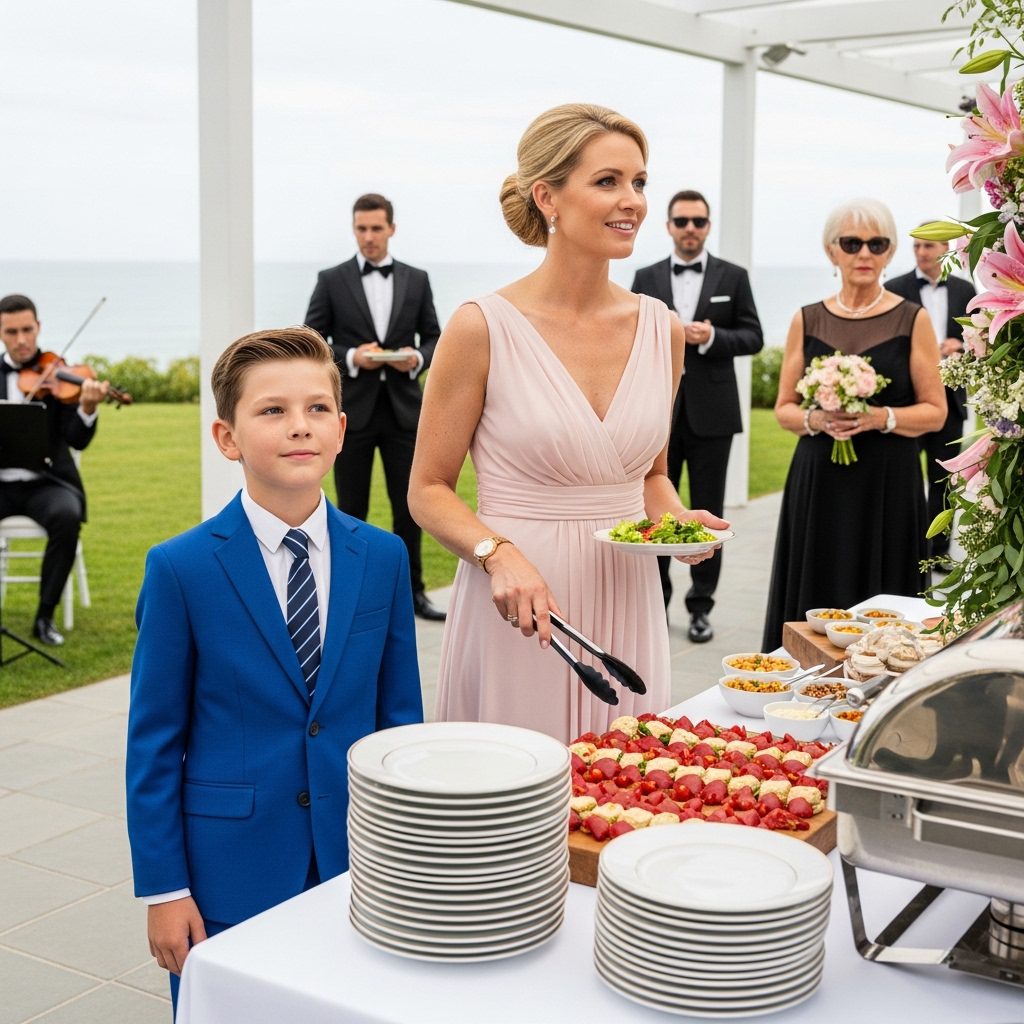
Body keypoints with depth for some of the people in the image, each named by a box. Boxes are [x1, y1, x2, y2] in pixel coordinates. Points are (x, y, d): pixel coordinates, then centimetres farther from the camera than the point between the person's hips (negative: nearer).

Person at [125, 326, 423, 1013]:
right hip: (231, 866, -2)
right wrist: (162, 887, -5)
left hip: (356, 858, 3)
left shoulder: (383, 558, -1)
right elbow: (155, 741, -5)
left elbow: (399, 713, 6)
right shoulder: (182, 568, -9)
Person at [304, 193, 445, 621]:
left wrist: (418, 358, -10)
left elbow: (433, 337, 11)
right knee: (352, 510, 6)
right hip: (352, 410, -2)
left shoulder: (416, 280, 8)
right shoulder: (331, 281, 2)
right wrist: (350, 358, -15)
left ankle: (412, 592, 17)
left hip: (403, 408, 2)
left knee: (409, 506, 6)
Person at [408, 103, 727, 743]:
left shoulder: (662, 330, 5)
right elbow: (429, 490, -4)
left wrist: (681, 520, -2)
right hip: (519, 603, -4)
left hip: (626, 601, 4)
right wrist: (500, 554, -20)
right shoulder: (483, 328, -9)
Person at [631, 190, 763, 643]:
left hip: (711, 412, -1)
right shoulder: (646, 278, 8)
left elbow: (753, 337, 1)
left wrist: (712, 337, -16)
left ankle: (700, 605, 13)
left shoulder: (733, 277, 3)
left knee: (707, 512, 4)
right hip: (659, 411, 2)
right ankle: (655, 601, 18)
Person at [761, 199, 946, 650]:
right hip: (818, 482, 2)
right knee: (814, 599, 2)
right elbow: (784, 408, 10)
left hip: (887, 484, -2)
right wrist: (816, 420, -11)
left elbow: (935, 411, 3)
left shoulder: (912, 320, 2)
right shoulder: (807, 321, 7)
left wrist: (880, 418, -15)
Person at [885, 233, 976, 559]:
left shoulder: (964, 290, 9)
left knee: (942, 478, 8)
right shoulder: (895, 288, 0)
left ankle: (938, 551, 16)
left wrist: (961, 344, -9)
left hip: (949, 398, 3)